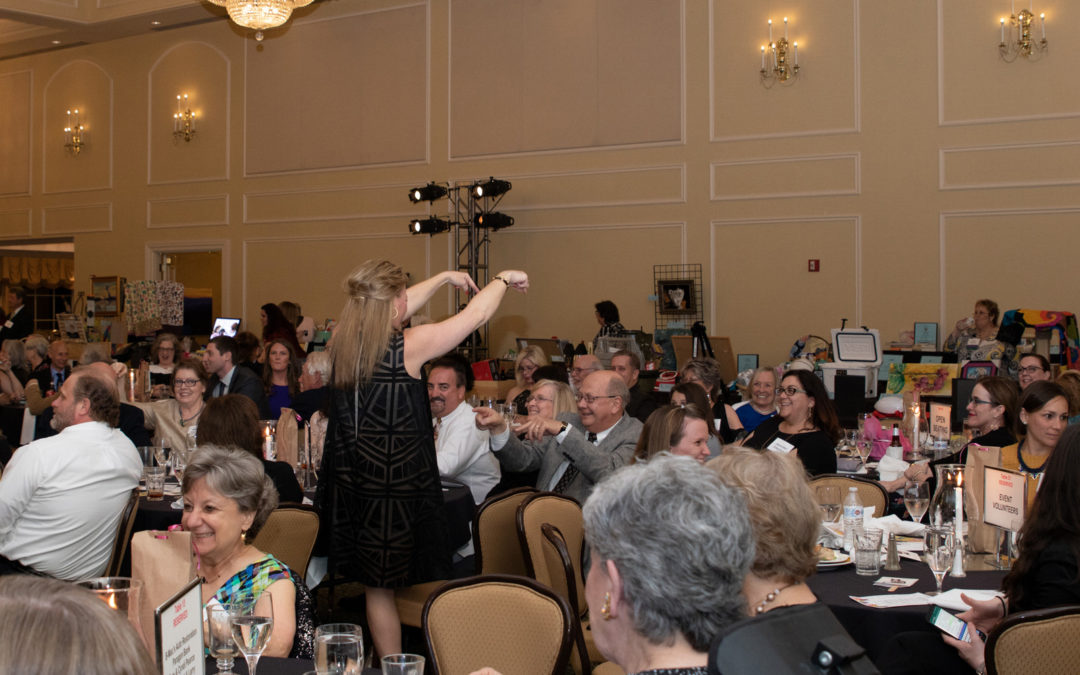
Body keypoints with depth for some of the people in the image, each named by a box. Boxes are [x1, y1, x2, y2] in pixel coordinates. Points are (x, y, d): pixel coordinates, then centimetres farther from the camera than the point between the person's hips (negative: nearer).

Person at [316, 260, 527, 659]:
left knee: (375, 588, 12)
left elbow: (395, 310, 19)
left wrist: (444, 278, 30)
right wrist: (504, 279, 13)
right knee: (383, 586, 4)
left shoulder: (343, 340, 0)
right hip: (395, 487, -6)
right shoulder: (408, 345, -17)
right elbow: (476, 315, -5)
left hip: (350, 484, 6)